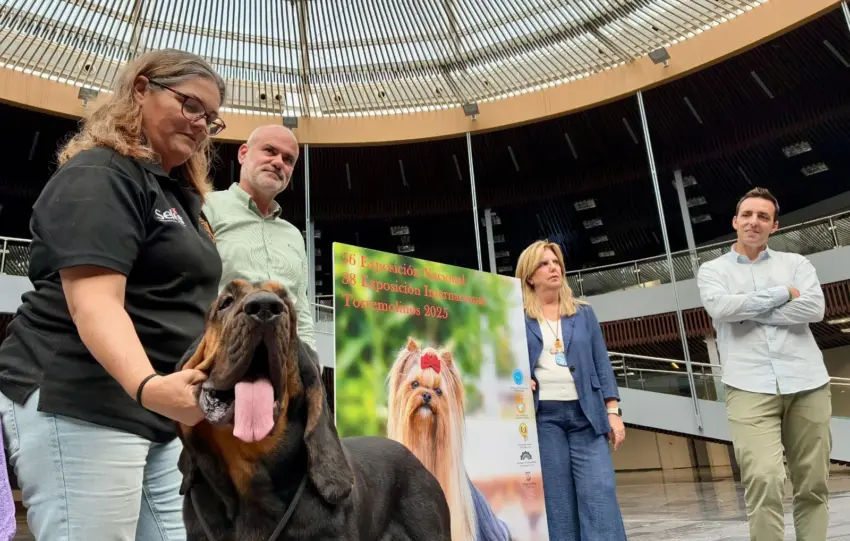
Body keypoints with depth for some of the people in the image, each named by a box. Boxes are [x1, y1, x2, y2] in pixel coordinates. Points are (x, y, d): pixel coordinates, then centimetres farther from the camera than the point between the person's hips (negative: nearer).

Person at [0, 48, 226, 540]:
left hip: (159, 418, 9)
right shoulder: (100, 174, -8)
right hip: (79, 407, -8)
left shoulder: (180, 192, 19)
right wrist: (149, 387, -39)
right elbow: (95, 302, -22)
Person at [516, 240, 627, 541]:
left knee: (600, 496, -5)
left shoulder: (584, 313, 13)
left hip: (586, 413, 2)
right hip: (543, 415, -2)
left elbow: (602, 364, 10)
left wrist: (612, 411, 3)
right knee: (556, 501, 3)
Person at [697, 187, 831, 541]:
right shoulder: (712, 270, 12)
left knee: (813, 484, 8)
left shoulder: (795, 263, 15)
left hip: (808, 384, 3)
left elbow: (814, 309, -3)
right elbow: (721, 307, -10)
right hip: (750, 387, -2)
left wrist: (747, 310, -5)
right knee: (763, 479, -16)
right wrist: (783, 293, -3)